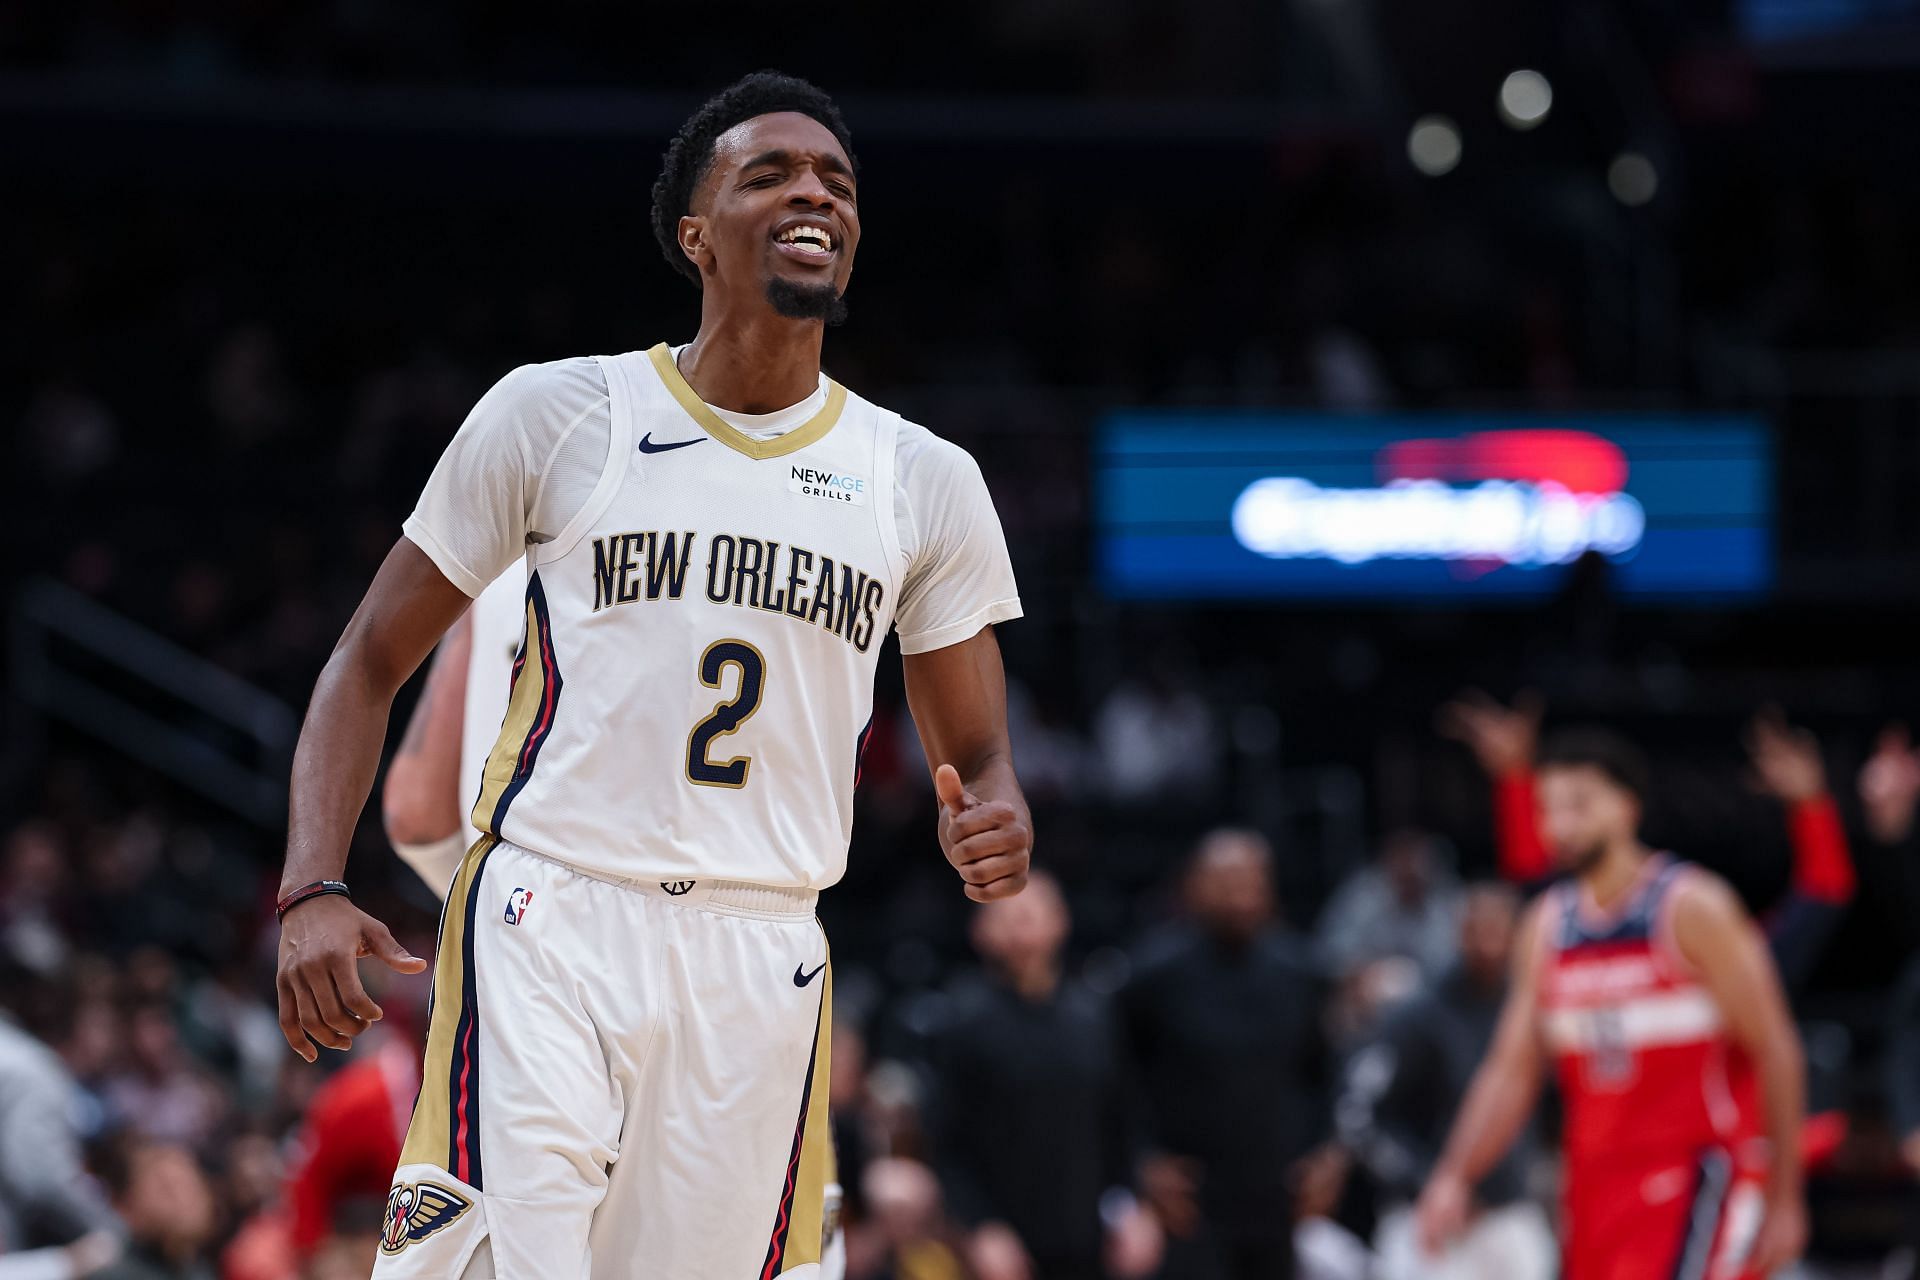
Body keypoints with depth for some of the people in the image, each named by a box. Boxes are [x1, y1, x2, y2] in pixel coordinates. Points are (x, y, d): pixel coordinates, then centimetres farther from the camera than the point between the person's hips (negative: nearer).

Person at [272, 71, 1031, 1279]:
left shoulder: (925, 482, 11)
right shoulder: (556, 414, 3)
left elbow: (976, 756, 16)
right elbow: (371, 662, 7)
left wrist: (994, 823, -10)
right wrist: (314, 893, -7)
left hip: (760, 959, 3)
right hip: (547, 931, -3)